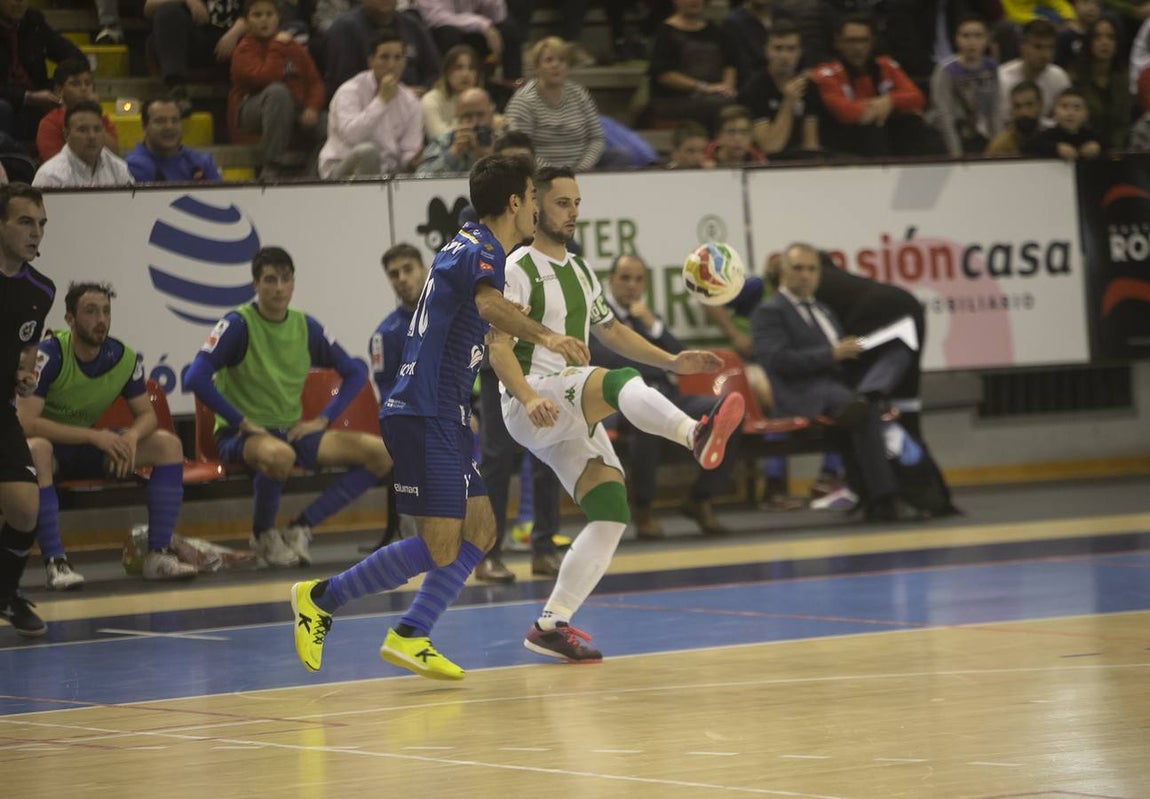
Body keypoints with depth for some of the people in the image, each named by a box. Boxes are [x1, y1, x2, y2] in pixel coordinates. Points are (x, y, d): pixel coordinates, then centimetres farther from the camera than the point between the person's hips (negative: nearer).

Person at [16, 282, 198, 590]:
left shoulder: (123, 357, -8)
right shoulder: (48, 355, -23)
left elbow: (146, 414, 0)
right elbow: (27, 422, -31)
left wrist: (131, 437, -26)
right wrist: (95, 437, -35)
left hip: (88, 446, 6)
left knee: (168, 445, -11)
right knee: (35, 450, -42)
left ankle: (158, 555, -15)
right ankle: (56, 563, -40)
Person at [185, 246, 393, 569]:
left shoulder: (305, 326, 6)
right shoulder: (237, 324, -10)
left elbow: (355, 372, 15)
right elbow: (195, 378, -22)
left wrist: (323, 420, 2)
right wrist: (242, 422, -21)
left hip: (292, 432, 6)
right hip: (240, 436, -6)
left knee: (381, 452, -11)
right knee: (278, 455, -43)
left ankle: (301, 527, -7)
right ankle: (263, 535, -12)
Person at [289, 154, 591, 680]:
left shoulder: (471, 247, 19)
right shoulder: (480, 252, -12)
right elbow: (490, 304, -36)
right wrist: (544, 336, -50)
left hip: (444, 418, 11)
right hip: (424, 416, -11)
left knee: (479, 530, 10)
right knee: (439, 548, -11)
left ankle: (409, 638, 9)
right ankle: (321, 599, 0)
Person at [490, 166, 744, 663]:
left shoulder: (579, 271, 22)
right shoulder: (518, 271, -4)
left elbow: (610, 332, 31)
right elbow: (499, 347, -13)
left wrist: (673, 362, 19)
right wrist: (528, 397, -31)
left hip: (574, 415, 9)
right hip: (534, 405, -9)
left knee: (611, 514, -5)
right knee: (621, 382, -35)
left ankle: (551, 625, -1)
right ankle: (698, 435, -63)